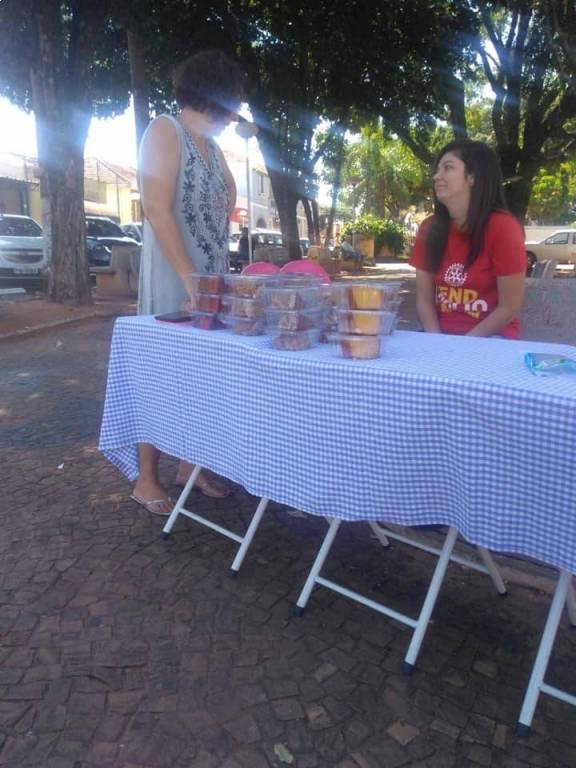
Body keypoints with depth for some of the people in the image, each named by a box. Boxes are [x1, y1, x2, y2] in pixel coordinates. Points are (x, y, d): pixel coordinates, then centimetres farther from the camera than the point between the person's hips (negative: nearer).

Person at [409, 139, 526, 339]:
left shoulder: (503, 227, -12)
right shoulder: (429, 228, 2)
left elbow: (509, 308, -11)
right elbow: (424, 299, 2)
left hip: (490, 339, -4)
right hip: (441, 336, 4)